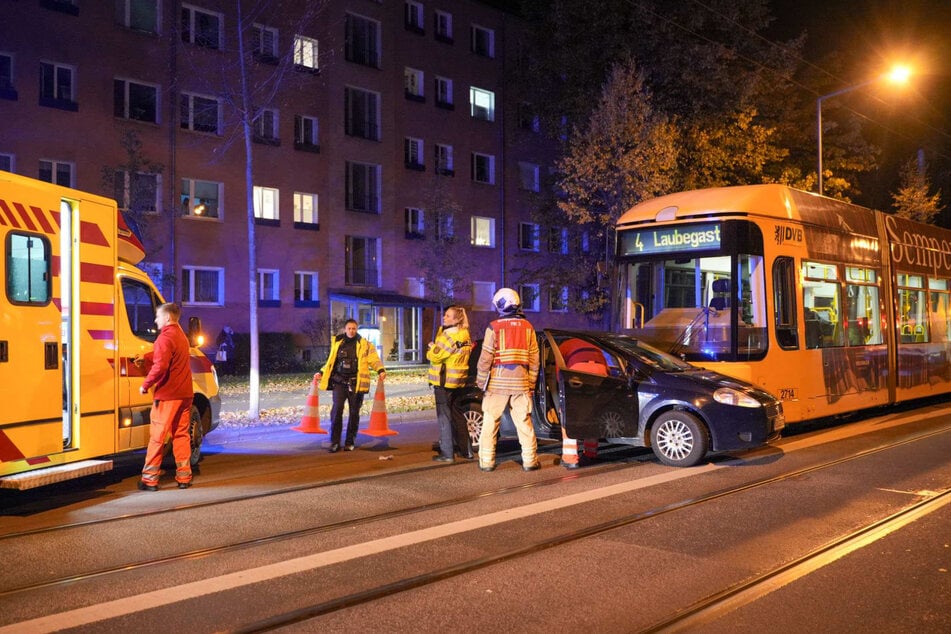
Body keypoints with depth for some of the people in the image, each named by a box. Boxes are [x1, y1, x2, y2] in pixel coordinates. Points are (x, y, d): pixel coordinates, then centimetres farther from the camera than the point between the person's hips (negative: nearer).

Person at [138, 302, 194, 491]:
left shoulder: (165, 338, -13)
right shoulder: (181, 335, 17)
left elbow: (160, 366, -23)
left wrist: (145, 385, -14)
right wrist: (145, 357, 23)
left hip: (167, 396, -8)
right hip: (185, 394, 8)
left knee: (157, 436, -1)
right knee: (181, 435, 12)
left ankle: (150, 479, 4)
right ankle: (184, 477, 12)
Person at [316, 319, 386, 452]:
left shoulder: (364, 344, 1)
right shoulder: (337, 343, 9)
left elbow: (374, 359, -8)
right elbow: (331, 361, 21)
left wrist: (381, 370, -25)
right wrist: (321, 372, 14)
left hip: (355, 383, -1)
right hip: (339, 381, 1)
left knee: (354, 412, 5)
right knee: (336, 410, -9)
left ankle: (350, 442, 18)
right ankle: (335, 442, -2)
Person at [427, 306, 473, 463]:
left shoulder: (450, 337, -17)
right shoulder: (463, 336, 13)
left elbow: (435, 355, -18)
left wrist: (432, 347, 1)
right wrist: (435, 348, 1)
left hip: (444, 381, -9)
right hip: (457, 381, 9)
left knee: (444, 416, -2)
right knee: (456, 417, 17)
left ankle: (447, 453, 1)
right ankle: (466, 450, 22)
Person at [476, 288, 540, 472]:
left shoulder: (494, 327, -7)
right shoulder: (528, 327, 6)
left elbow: (485, 358, -8)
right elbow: (534, 359, 6)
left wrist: (481, 381, 2)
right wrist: (531, 383, 13)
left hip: (498, 382, -3)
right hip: (521, 383, 3)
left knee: (490, 423, 5)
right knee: (524, 423, 8)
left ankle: (487, 461, 7)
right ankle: (530, 461, 9)